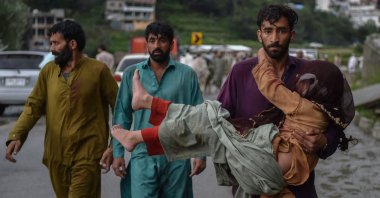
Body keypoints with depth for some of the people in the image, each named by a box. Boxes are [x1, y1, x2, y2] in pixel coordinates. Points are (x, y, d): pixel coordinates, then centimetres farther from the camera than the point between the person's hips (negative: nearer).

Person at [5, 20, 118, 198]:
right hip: (56, 156, 5)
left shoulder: (98, 70, -6)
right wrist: (16, 136, -12)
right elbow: (34, 106, 4)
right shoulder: (48, 71, 6)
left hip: (86, 157, -5)